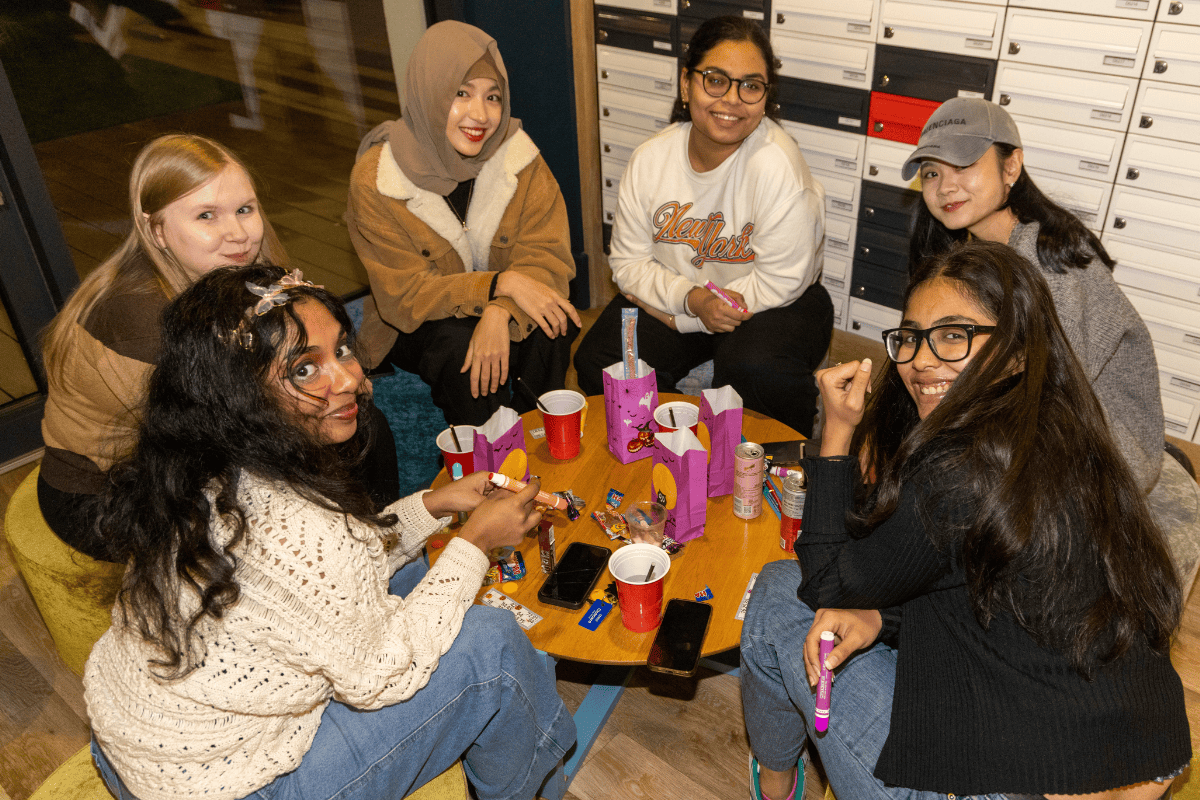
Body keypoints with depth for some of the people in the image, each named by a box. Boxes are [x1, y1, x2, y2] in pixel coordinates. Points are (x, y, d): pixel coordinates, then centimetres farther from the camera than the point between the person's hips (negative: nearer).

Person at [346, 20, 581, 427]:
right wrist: (502, 283, -32)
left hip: (505, 315, 2)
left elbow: (548, 255, -15)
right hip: (416, 327, -2)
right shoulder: (375, 179, -18)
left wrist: (500, 312, -36)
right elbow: (405, 295, -19)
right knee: (459, 343, -33)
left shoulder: (518, 154, -10)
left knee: (551, 327, -27)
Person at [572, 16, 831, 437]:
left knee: (755, 368, -34)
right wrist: (693, 299, -23)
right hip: (677, 291, 4)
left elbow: (780, 282, -21)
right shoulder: (651, 159, -9)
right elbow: (629, 261, -3)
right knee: (597, 361, -16)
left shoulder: (777, 166, -23)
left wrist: (675, 316, -17)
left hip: (773, 304, -3)